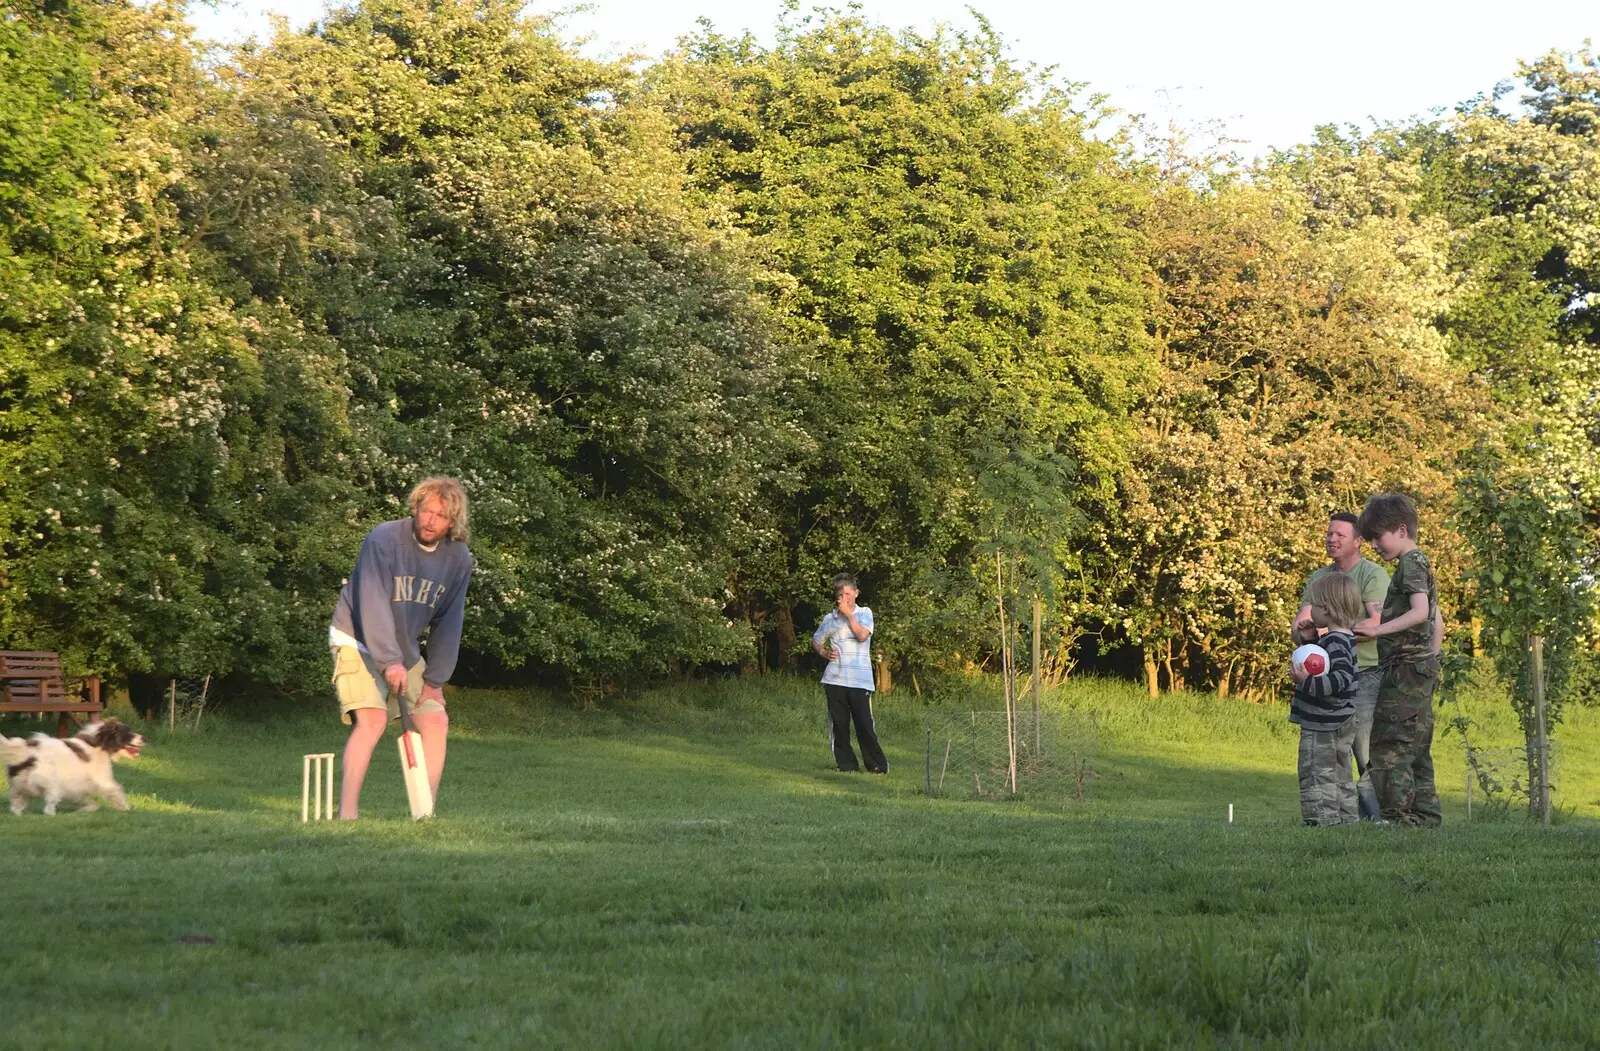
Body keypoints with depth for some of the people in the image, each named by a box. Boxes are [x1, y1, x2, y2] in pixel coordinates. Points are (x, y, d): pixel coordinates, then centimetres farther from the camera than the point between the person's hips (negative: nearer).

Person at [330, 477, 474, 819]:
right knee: (372, 719, -23)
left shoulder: (458, 559, -4)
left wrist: (435, 679, -3)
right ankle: (347, 814, -26)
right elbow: (373, 604, -27)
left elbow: (448, 623, 1)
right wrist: (389, 661, -34)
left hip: (405, 650, 6)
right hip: (358, 641, -6)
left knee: (435, 720, -2)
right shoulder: (384, 540, -21)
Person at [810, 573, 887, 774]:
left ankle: (878, 766, 2)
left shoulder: (864, 613, 5)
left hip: (859, 679, -3)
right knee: (838, 725, 3)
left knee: (864, 724, -6)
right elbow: (816, 641, 25)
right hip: (835, 679, 3)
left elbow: (862, 635, -13)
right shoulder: (830, 618, 11)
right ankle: (847, 766, 10)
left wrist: (848, 614, -8)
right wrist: (824, 652, 5)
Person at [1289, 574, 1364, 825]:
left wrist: (1307, 680, -35)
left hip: (1323, 727, -10)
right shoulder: (1347, 638, 11)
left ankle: (1323, 819, -7)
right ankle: (1347, 818, 21)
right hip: (1342, 723, 10)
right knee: (1340, 777, 16)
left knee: (1317, 776, -6)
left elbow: (1340, 679, -28)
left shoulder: (1335, 641, -20)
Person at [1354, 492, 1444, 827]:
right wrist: (1432, 660, 26)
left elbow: (1420, 611, -23)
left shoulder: (1411, 562, -9)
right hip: (1421, 668, 10)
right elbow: (1438, 622, 26)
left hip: (1405, 665, -10)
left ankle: (1397, 815, -15)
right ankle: (1425, 815, 13)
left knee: (1389, 745, -12)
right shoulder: (1420, 564, 21)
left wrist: (1378, 630, -26)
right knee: (1416, 748, 12)